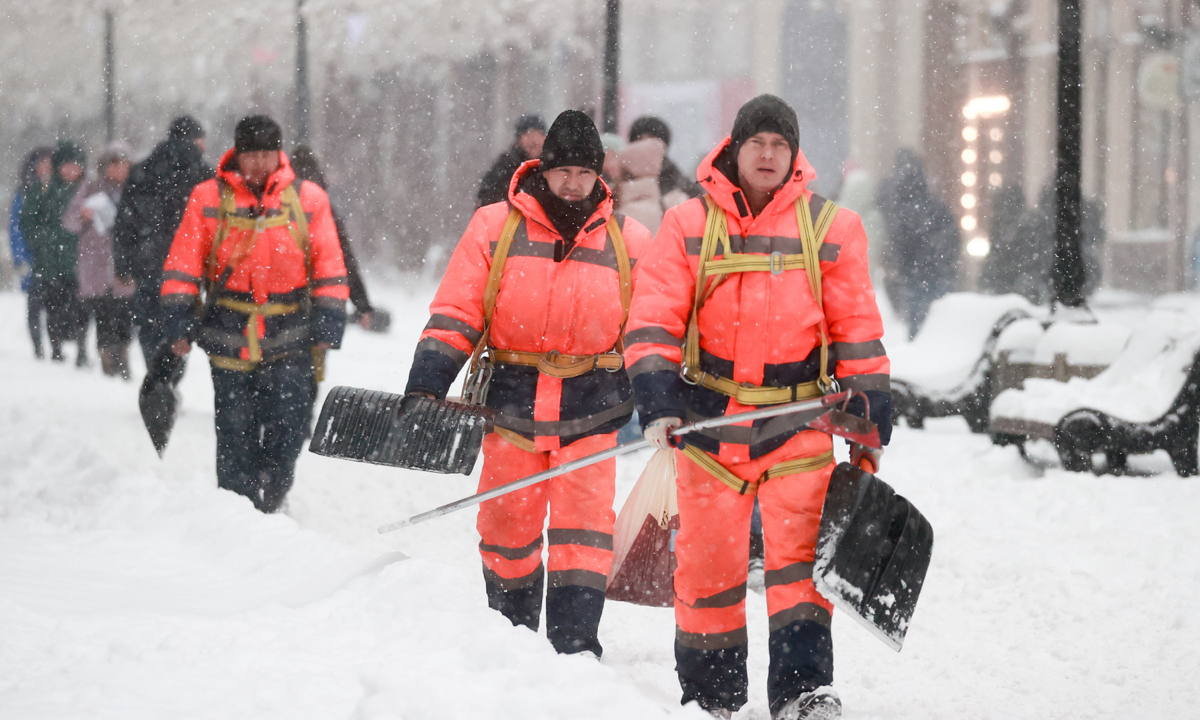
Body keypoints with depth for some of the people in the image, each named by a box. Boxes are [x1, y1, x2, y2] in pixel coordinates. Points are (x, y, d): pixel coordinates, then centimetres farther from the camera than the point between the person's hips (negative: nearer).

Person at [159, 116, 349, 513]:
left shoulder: (307, 199, 5)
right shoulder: (209, 198, 3)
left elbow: (329, 266, 7)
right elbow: (184, 262, 4)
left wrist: (329, 320, 0)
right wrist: (176, 317, -3)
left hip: (289, 336, 0)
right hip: (230, 334, 0)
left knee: (288, 426, -8)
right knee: (235, 434, 1)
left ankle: (269, 502, 10)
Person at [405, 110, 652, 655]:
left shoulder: (628, 242, 3)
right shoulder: (495, 228, 0)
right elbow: (455, 315, -1)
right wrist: (425, 385, -10)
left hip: (592, 408, -1)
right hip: (511, 404, 1)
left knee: (584, 526, -9)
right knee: (506, 525, 10)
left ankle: (575, 645, -8)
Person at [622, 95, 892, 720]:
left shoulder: (829, 227, 4)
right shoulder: (688, 226, 2)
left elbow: (856, 331, 7)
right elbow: (653, 322, -4)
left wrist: (869, 424, 4)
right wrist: (657, 400, -17)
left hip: (798, 418, -1)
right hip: (709, 418, 1)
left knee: (798, 551, -13)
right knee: (708, 560, 6)